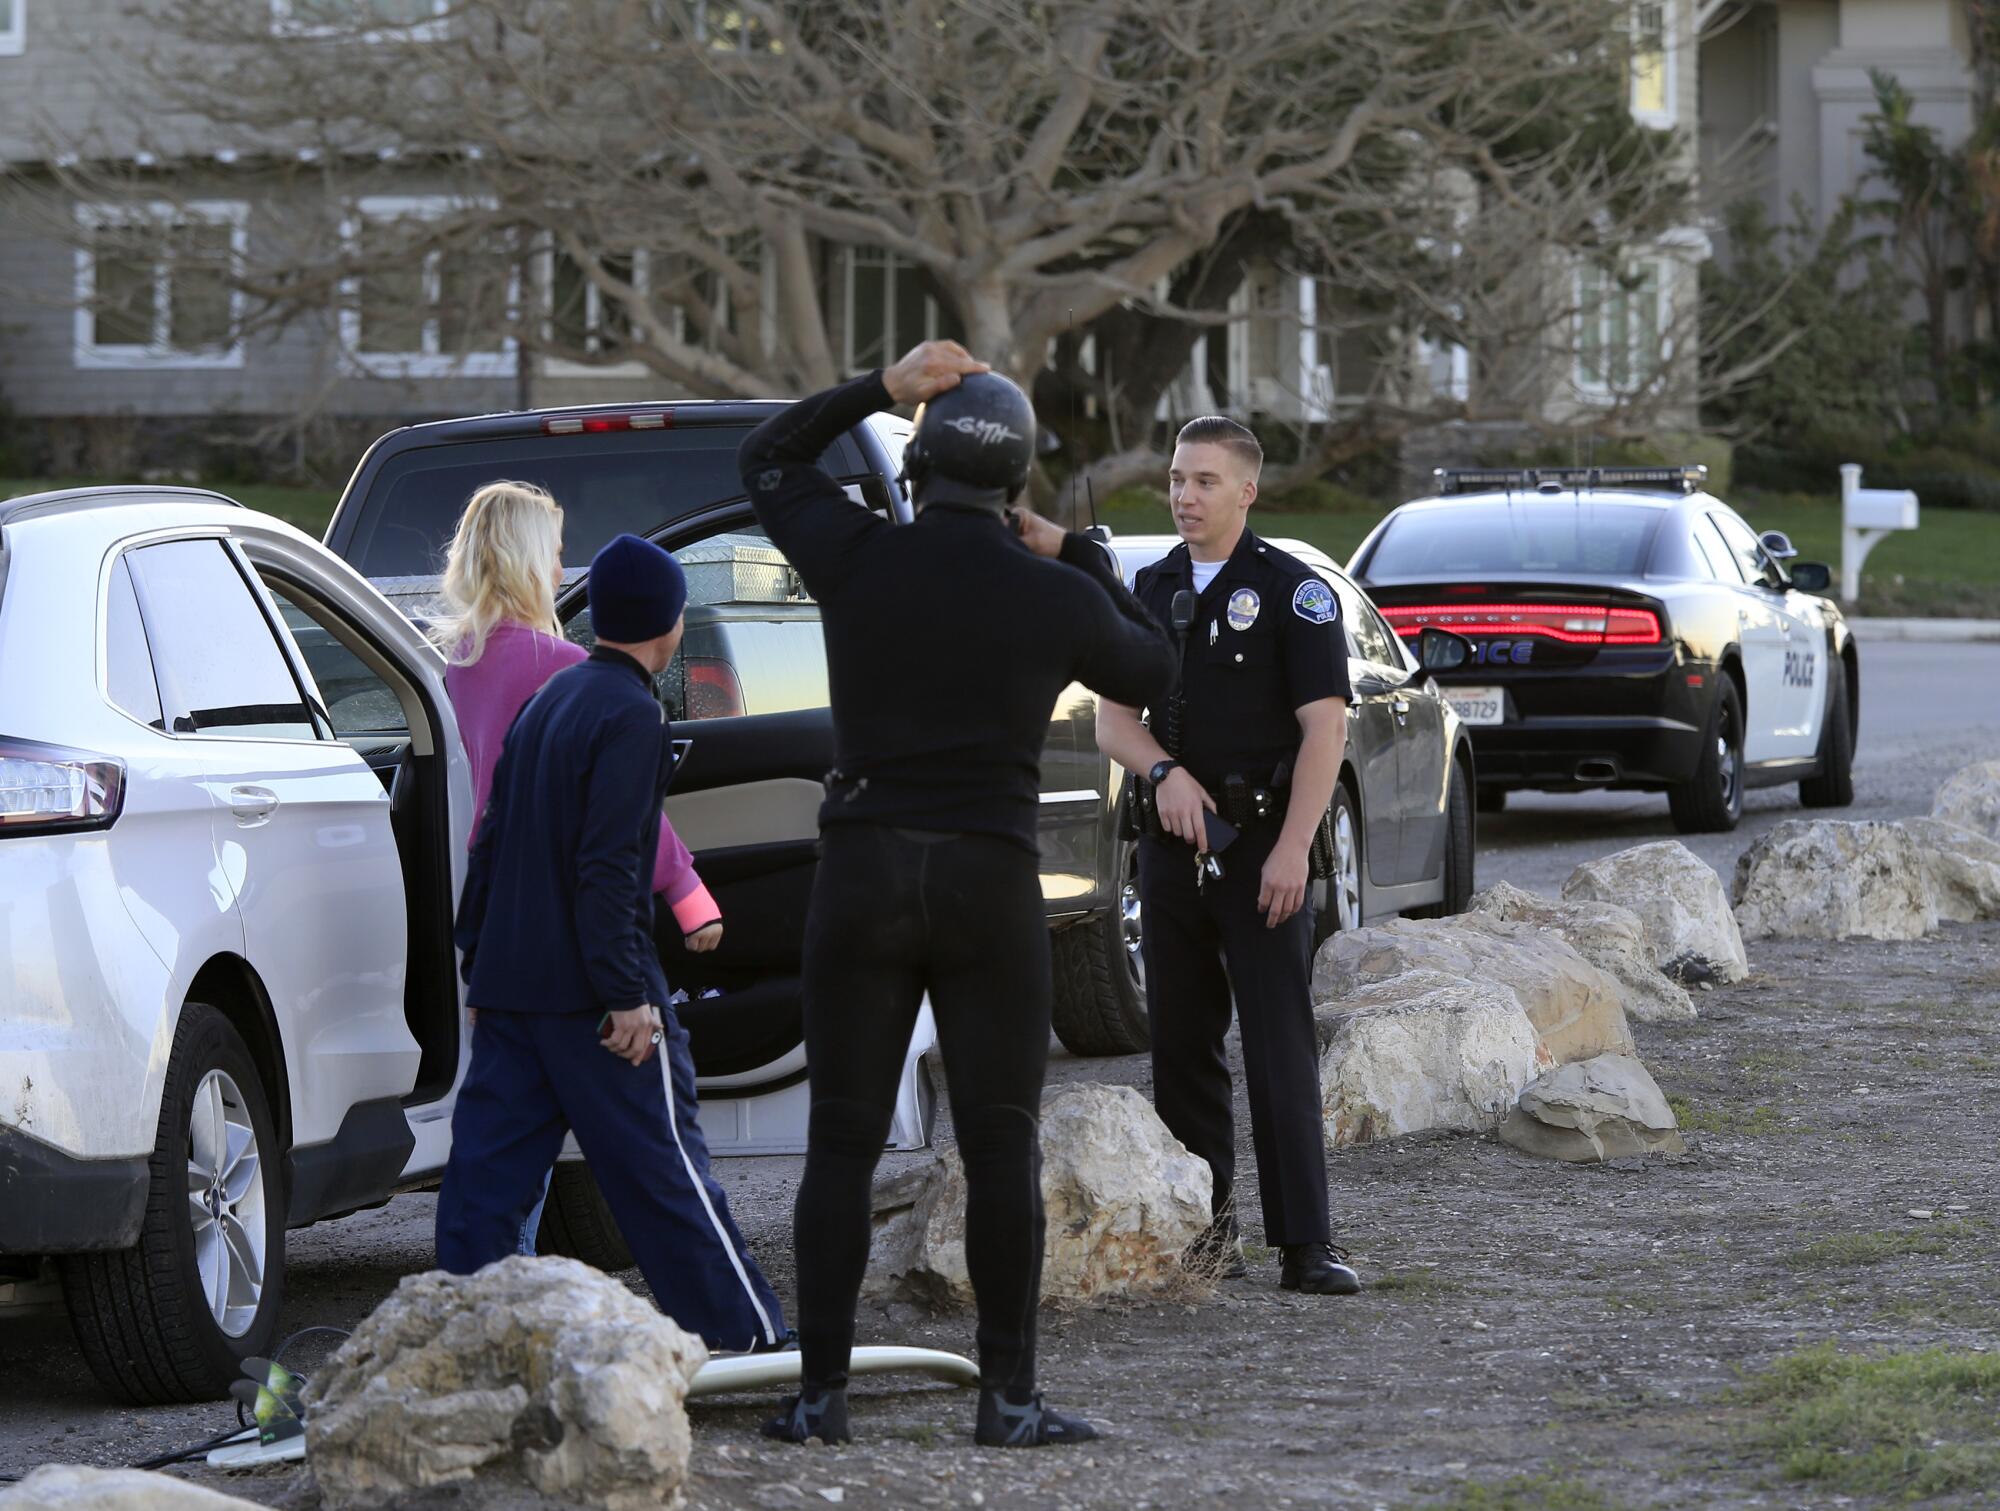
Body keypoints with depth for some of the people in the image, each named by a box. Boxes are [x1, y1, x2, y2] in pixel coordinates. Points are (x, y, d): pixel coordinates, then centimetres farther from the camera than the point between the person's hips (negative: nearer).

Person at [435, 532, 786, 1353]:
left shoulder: (547, 700, 15)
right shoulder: (630, 715, -13)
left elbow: (494, 836, 19)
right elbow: (608, 866, -20)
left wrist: (475, 952, 24)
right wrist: (627, 994, -20)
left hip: (510, 979, 8)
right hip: (586, 986, -8)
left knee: (489, 1161, 5)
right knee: (662, 1162, -2)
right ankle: (749, 1333, 5)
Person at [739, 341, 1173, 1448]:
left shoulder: (858, 562, -3)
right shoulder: (1053, 597, -4)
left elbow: (767, 459, 15)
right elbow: (1147, 672, 16)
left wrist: (880, 388, 9)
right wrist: (1079, 560, 22)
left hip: (861, 876, 1)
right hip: (991, 881, -1)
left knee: (842, 1144, 5)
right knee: (1001, 1149, 4)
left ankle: (821, 1394, 3)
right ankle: (1007, 1397, 3)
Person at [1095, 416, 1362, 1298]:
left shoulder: (1293, 592, -3)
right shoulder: (1150, 591, 13)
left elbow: (1324, 728, -9)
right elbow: (1112, 719, 11)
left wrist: (1292, 848, -17)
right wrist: (1163, 771, -11)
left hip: (1261, 841, -5)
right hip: (1172, 842, 5)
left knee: (1280, 1045, -9)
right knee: (1181, 1043, 6)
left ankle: (1305, 1243, -11)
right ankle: (1203, 1231, 12)